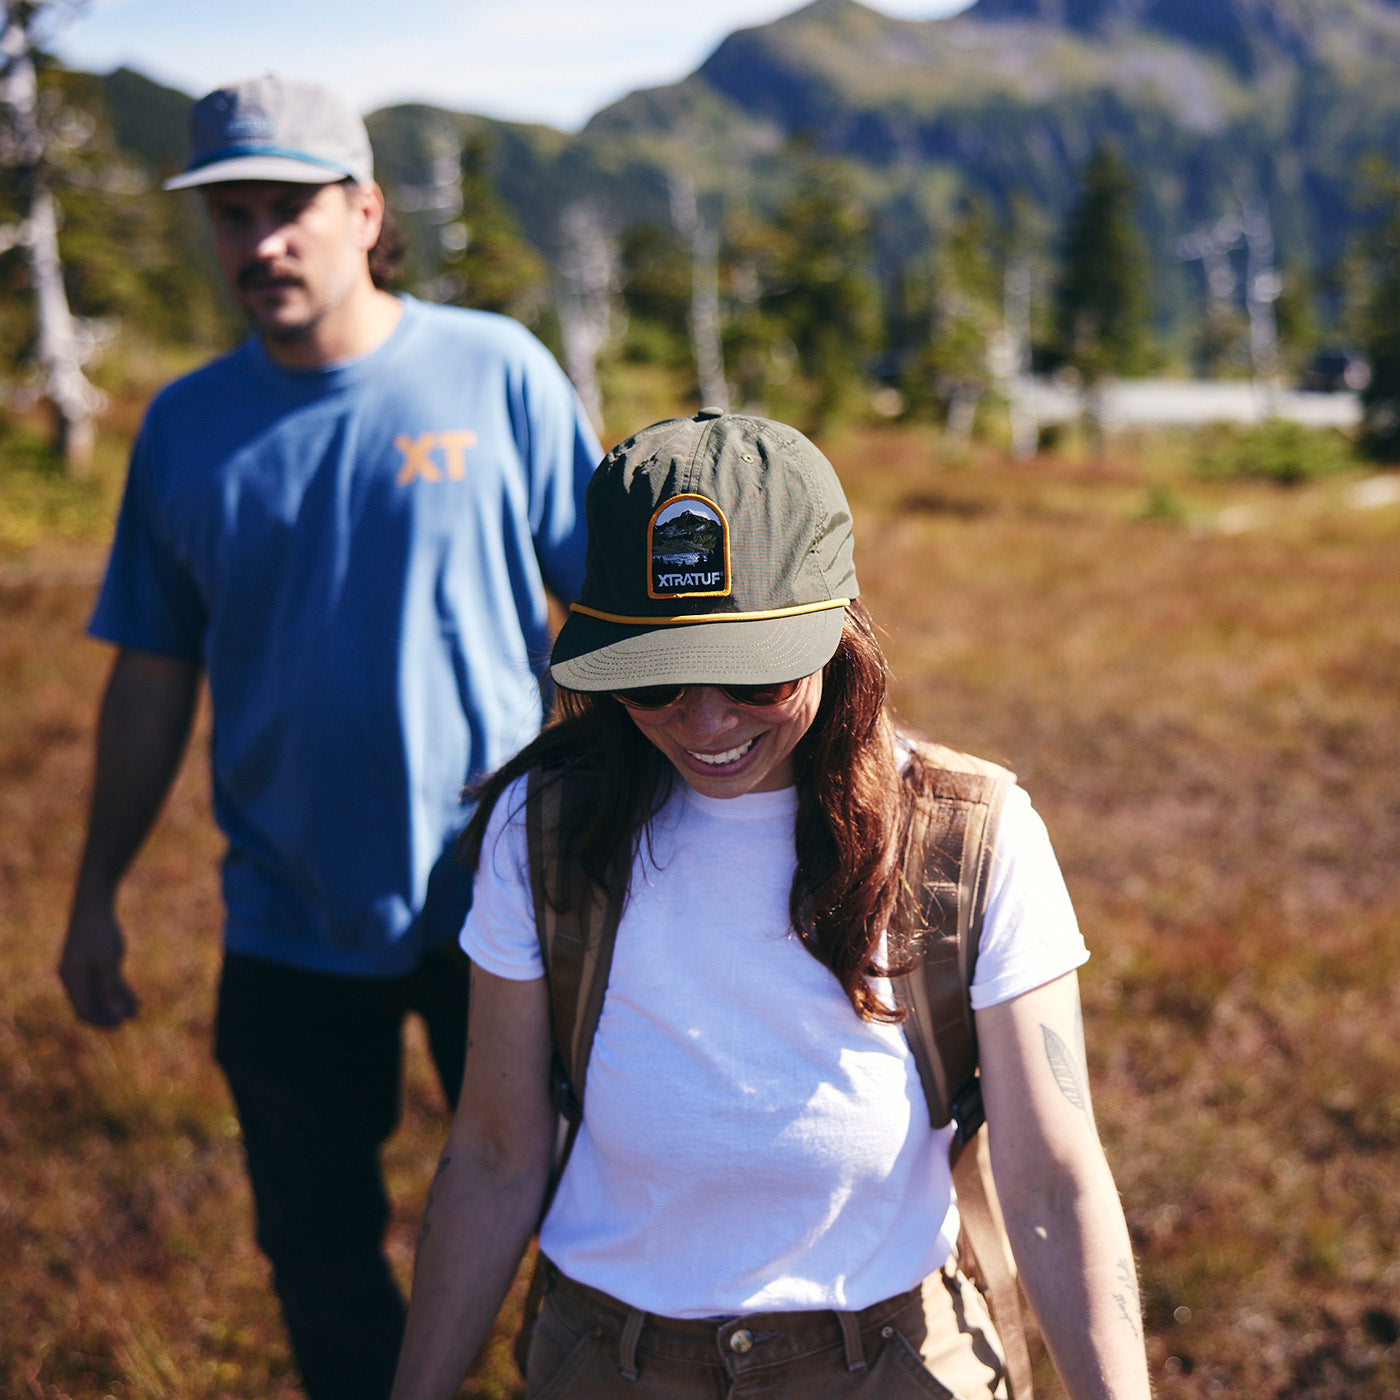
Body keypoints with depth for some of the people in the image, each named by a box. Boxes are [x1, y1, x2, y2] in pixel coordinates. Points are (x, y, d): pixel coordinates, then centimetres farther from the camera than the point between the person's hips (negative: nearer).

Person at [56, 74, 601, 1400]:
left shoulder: (497, 372, -7)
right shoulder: (185, 425, 1)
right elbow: (152, 676, 6)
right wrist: (94, 896, 7)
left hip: (498, 902, -2)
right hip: (288, 924, 3)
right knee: (318, 1249, 16)